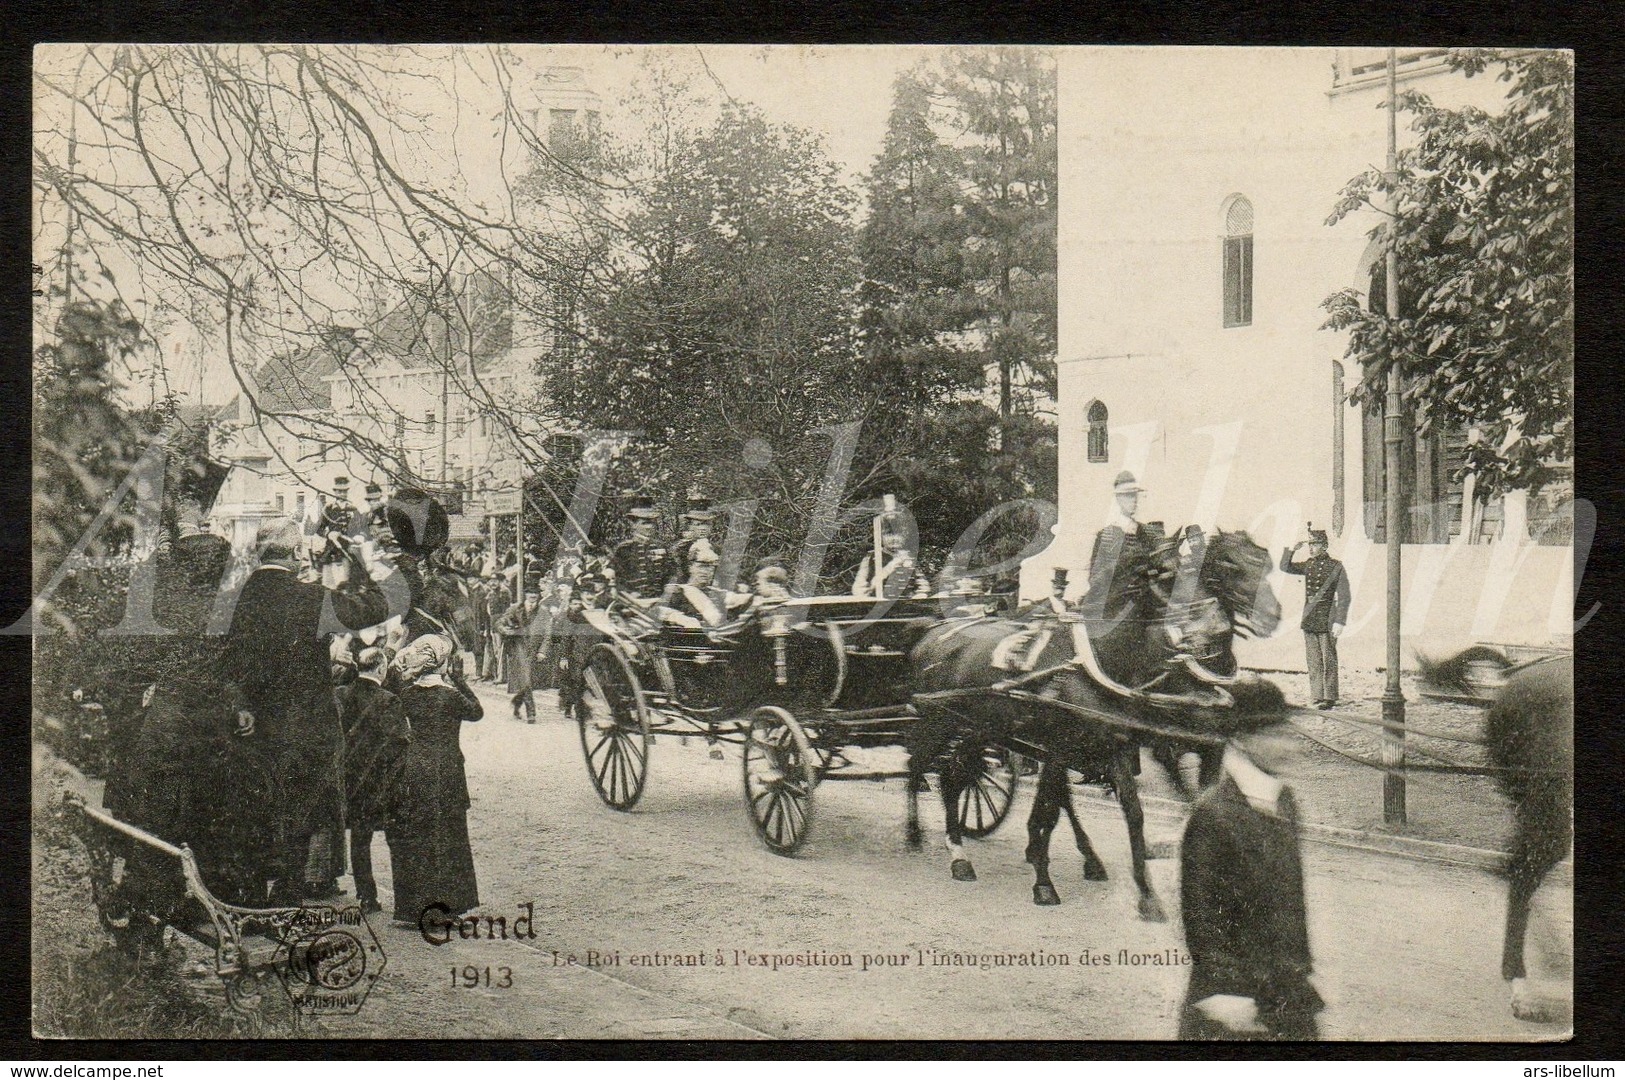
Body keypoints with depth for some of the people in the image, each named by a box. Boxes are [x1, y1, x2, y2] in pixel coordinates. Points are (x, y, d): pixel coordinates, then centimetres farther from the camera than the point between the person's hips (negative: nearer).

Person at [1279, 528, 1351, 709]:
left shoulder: (1336, 567, -6)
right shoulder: (1308, 565, 10)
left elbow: (1344, 596, -8)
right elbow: (1285, 567, 13)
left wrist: (1340, 622, -14)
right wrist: (1292, 549, -3)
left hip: (1327, 620, -5)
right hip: (1309, 620, 6)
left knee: (1328, 660, 0)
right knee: (1313, 661, 6)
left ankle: (1329, 698, 5)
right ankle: (1317, 696, 12)